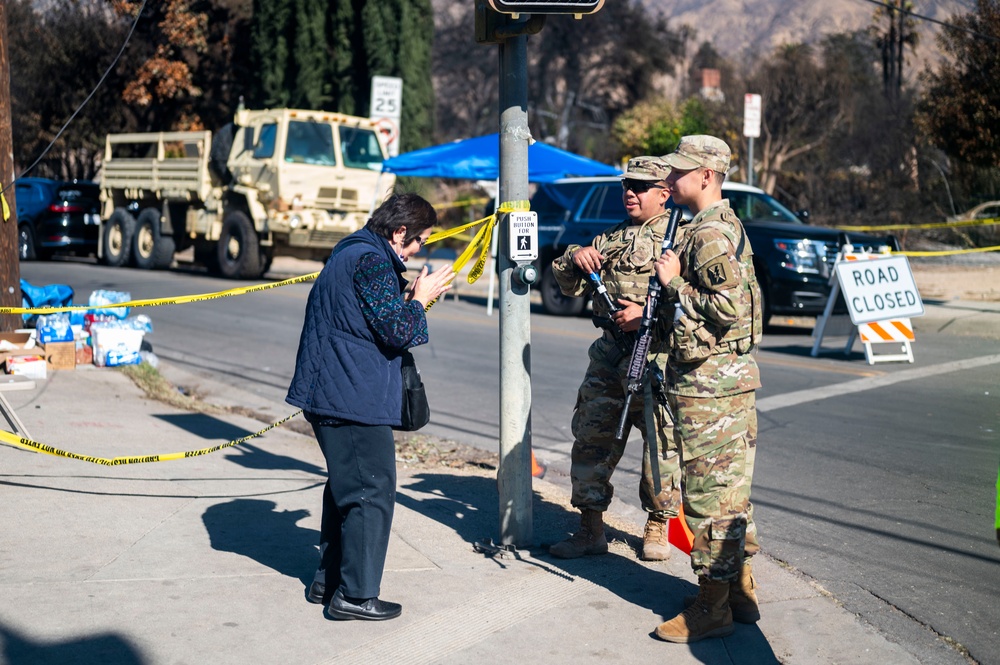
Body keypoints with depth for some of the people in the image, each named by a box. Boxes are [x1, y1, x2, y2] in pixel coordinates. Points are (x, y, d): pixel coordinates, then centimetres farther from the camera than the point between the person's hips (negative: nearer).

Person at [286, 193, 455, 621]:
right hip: (355, 397, -11)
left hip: (327, 392, 11)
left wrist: (409, 298, 11)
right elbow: (396, 330, -19)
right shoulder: (371, 262, -16)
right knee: (372, 490, -4)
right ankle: (355, 595, 0)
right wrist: (419, 300, -4)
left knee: (345, 485, 19)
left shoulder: (352, 252, 17)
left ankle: (328, 581, 27)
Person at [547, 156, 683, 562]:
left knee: (661, 444, 1)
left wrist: (647, 314, -21)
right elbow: (569, 286, 19)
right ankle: (590, 529, 16)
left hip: (656, 356, -6)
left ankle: (657, 527, 18)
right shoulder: (610, 239, 18)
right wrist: (574, 258, -2)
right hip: (609, 355, 6)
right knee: (591, 438, 6)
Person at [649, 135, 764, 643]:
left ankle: (712, 606, 3)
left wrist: (674, 281, -16)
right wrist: (656, 310, 14)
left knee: (708, 492, -4)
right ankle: (739, 589, 24)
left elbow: (729, 307, -25)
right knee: (727, 491, 16)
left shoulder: (710, 233, -17)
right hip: (728, 374, 11)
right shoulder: (721, 226, 16)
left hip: (708, 382, -11)